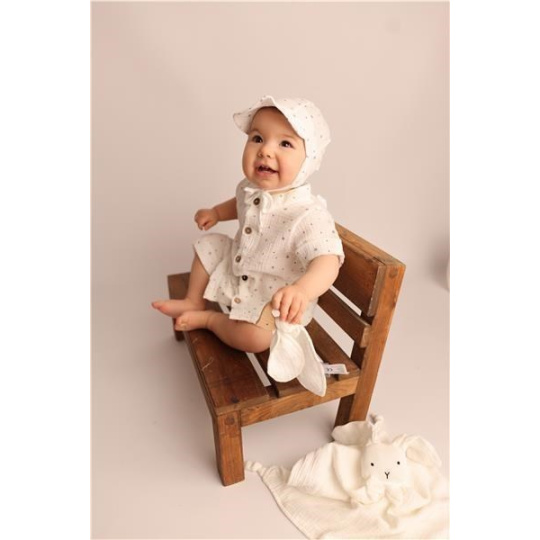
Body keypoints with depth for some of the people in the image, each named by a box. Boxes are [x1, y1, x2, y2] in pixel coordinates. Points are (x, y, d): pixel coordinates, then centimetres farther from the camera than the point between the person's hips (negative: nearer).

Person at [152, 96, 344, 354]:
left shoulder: (310, 215, -34)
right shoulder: (252, 187, -9)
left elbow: (327, 262, -43)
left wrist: (301, 290, -61)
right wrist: (216, 212, 7)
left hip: (274, 300, -7)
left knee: (255, 337, -28)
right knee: (208, 246, 9)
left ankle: (209, 319, 1)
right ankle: (194, 302, 24)